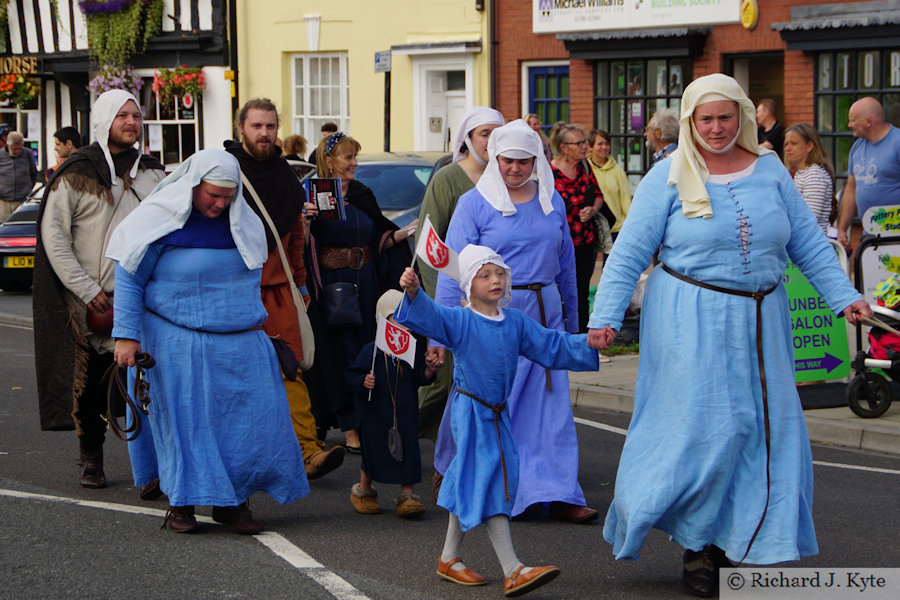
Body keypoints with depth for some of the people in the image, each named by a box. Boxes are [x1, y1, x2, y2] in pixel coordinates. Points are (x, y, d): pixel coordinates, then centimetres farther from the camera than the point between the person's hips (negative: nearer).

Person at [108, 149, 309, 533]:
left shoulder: (242, 220, 8)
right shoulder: (161, 219, -8)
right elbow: (129, 277, -5)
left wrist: (256, 321, 23)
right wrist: (127, 335, -9)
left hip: (241, 343, 5)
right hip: (179, 344, -5)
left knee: (253, 419, -1)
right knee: (184, 420, -1)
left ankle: (233, 501, 10)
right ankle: (182, 501, 12)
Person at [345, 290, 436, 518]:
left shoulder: (415, 350, 2)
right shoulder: (372, 351, -7)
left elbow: (419, 378, 8)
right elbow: (352, 374, -3)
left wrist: (428, 371, -11)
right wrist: (363, 382, -22)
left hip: (406, 414, 2)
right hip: (376, 413, -2)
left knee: (408, 452, -2)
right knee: (374, 450, 8)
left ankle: (407, 495, 8)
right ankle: (364, 491, 29)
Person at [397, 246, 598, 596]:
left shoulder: (515, 322, 6)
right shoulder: (459, 321, -10)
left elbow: (552, 347, 10)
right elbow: (429, 316, -25)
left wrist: (589, 344, 1)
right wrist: (413, 292, -45)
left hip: (498, 414, 6)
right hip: (469, 413, -6)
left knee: (469, 486, 16)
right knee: (489, 487, -10)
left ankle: (449, 558, 30)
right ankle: (512, 571, -13)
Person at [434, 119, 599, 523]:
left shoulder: (552, 201, 10)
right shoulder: (474, 204, -3)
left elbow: (566, 262, 18)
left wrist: (571, 319, 20)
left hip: (544, 315, 4)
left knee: (551, 406, 0)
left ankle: (558, 494, 2)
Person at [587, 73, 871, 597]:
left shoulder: (770, 170, 8)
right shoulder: (669, 178, -2)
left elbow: (809, 242, 11)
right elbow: (629, 254, -2)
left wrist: (844, 297, 2)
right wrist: (606, 317, -10)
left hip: (760, 321, 4)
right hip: (691, 322, -4)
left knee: (767, 429, 4)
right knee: (700, 427, -6)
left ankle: (749, 543, 18)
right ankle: (696, 546, 10)